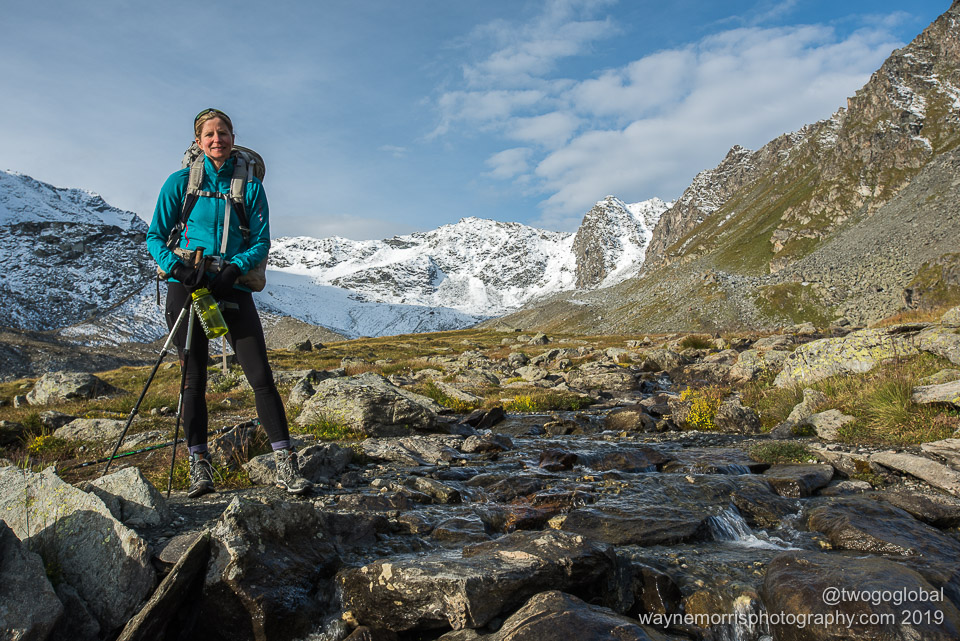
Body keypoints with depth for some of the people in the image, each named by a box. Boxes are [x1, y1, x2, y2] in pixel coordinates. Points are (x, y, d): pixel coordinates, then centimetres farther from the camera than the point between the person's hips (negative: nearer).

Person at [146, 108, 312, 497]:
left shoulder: (249, 185, 6)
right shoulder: (181, 182, 5)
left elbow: (261, 242, 3)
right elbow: (155, 236, 7)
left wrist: (235, 267, -15)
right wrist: (174, 265, -13)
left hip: (232, 289, 0)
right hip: (187, 287, 0)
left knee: (261, 375, -8)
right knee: (194, 380, 4)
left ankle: (285, 465, -4)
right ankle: (199, 465, 15)